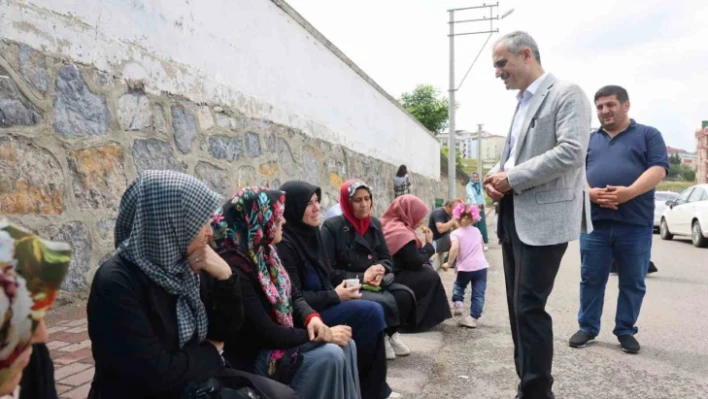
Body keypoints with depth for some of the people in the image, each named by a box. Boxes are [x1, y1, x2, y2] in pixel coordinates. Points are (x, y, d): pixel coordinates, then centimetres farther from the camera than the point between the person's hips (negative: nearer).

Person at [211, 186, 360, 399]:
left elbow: (294, 296, 8)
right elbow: (265, 334, -26)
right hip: (251, 356, -9)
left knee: (346, 345, -4)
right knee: (329, 356, -23)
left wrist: (312, 318, -14)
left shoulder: (264, 252, 3)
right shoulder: (234, 267, -26)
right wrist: (319, 335, -18)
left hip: (276, 339, 9)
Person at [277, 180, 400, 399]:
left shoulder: (310, 232, 8)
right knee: (371, 313, -16)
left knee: (373, 311, -7)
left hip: (319, 305, 8)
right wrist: (335, 296, -15)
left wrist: (338, 292, -3)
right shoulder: (284, 243, -19)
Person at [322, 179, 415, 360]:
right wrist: (361, 278, -18)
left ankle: (391, 332, 2)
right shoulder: (332, 227, -9)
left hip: (377, 283, 6)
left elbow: (387, 259, 12)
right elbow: (328, 272, -12)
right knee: (386, 302, -30)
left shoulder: (374, 224, 9)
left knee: (405, 295, -22)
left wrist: (380, 269, -12)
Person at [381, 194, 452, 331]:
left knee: (427, 270, 16)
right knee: (431, 277, -3)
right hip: (393, 279, -10)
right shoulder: (402, 233, -18)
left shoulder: (390, 225, 13)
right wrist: (429, 243, -4)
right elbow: (416, 262, -18)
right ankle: (417, 320, 6)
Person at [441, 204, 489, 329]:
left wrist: (449, 263, -15)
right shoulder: (476, 231, 9)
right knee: (478, 294, 5)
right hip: (481, 266, 3)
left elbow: (455, 249, -22)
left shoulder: (456, 233, -6)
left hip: (465, 267, -2)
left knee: (459, 285, 26)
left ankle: (457, 304, 9)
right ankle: (473, 318, 3)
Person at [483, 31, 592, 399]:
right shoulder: (521, 104, 19)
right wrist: (495, 175, 3)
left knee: (529, 307, -6)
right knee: (518, 306, 12)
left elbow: (571, 152, -19)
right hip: (513, 215, 9)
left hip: (543, 217, -8)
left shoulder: (566, 93, -6)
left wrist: (511, 178, -16)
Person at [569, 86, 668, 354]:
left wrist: (629, 192, -20)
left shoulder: (648, 135, 9)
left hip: (636, 223, -1)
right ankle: (587, 328, 18)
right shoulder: (589, 140, 16)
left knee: (633, 282, 7)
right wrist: (590, 192, -13)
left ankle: (626, 331, 21)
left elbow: (658, 169, -4)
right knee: (591, 279, 6)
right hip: (595, 221, 2)